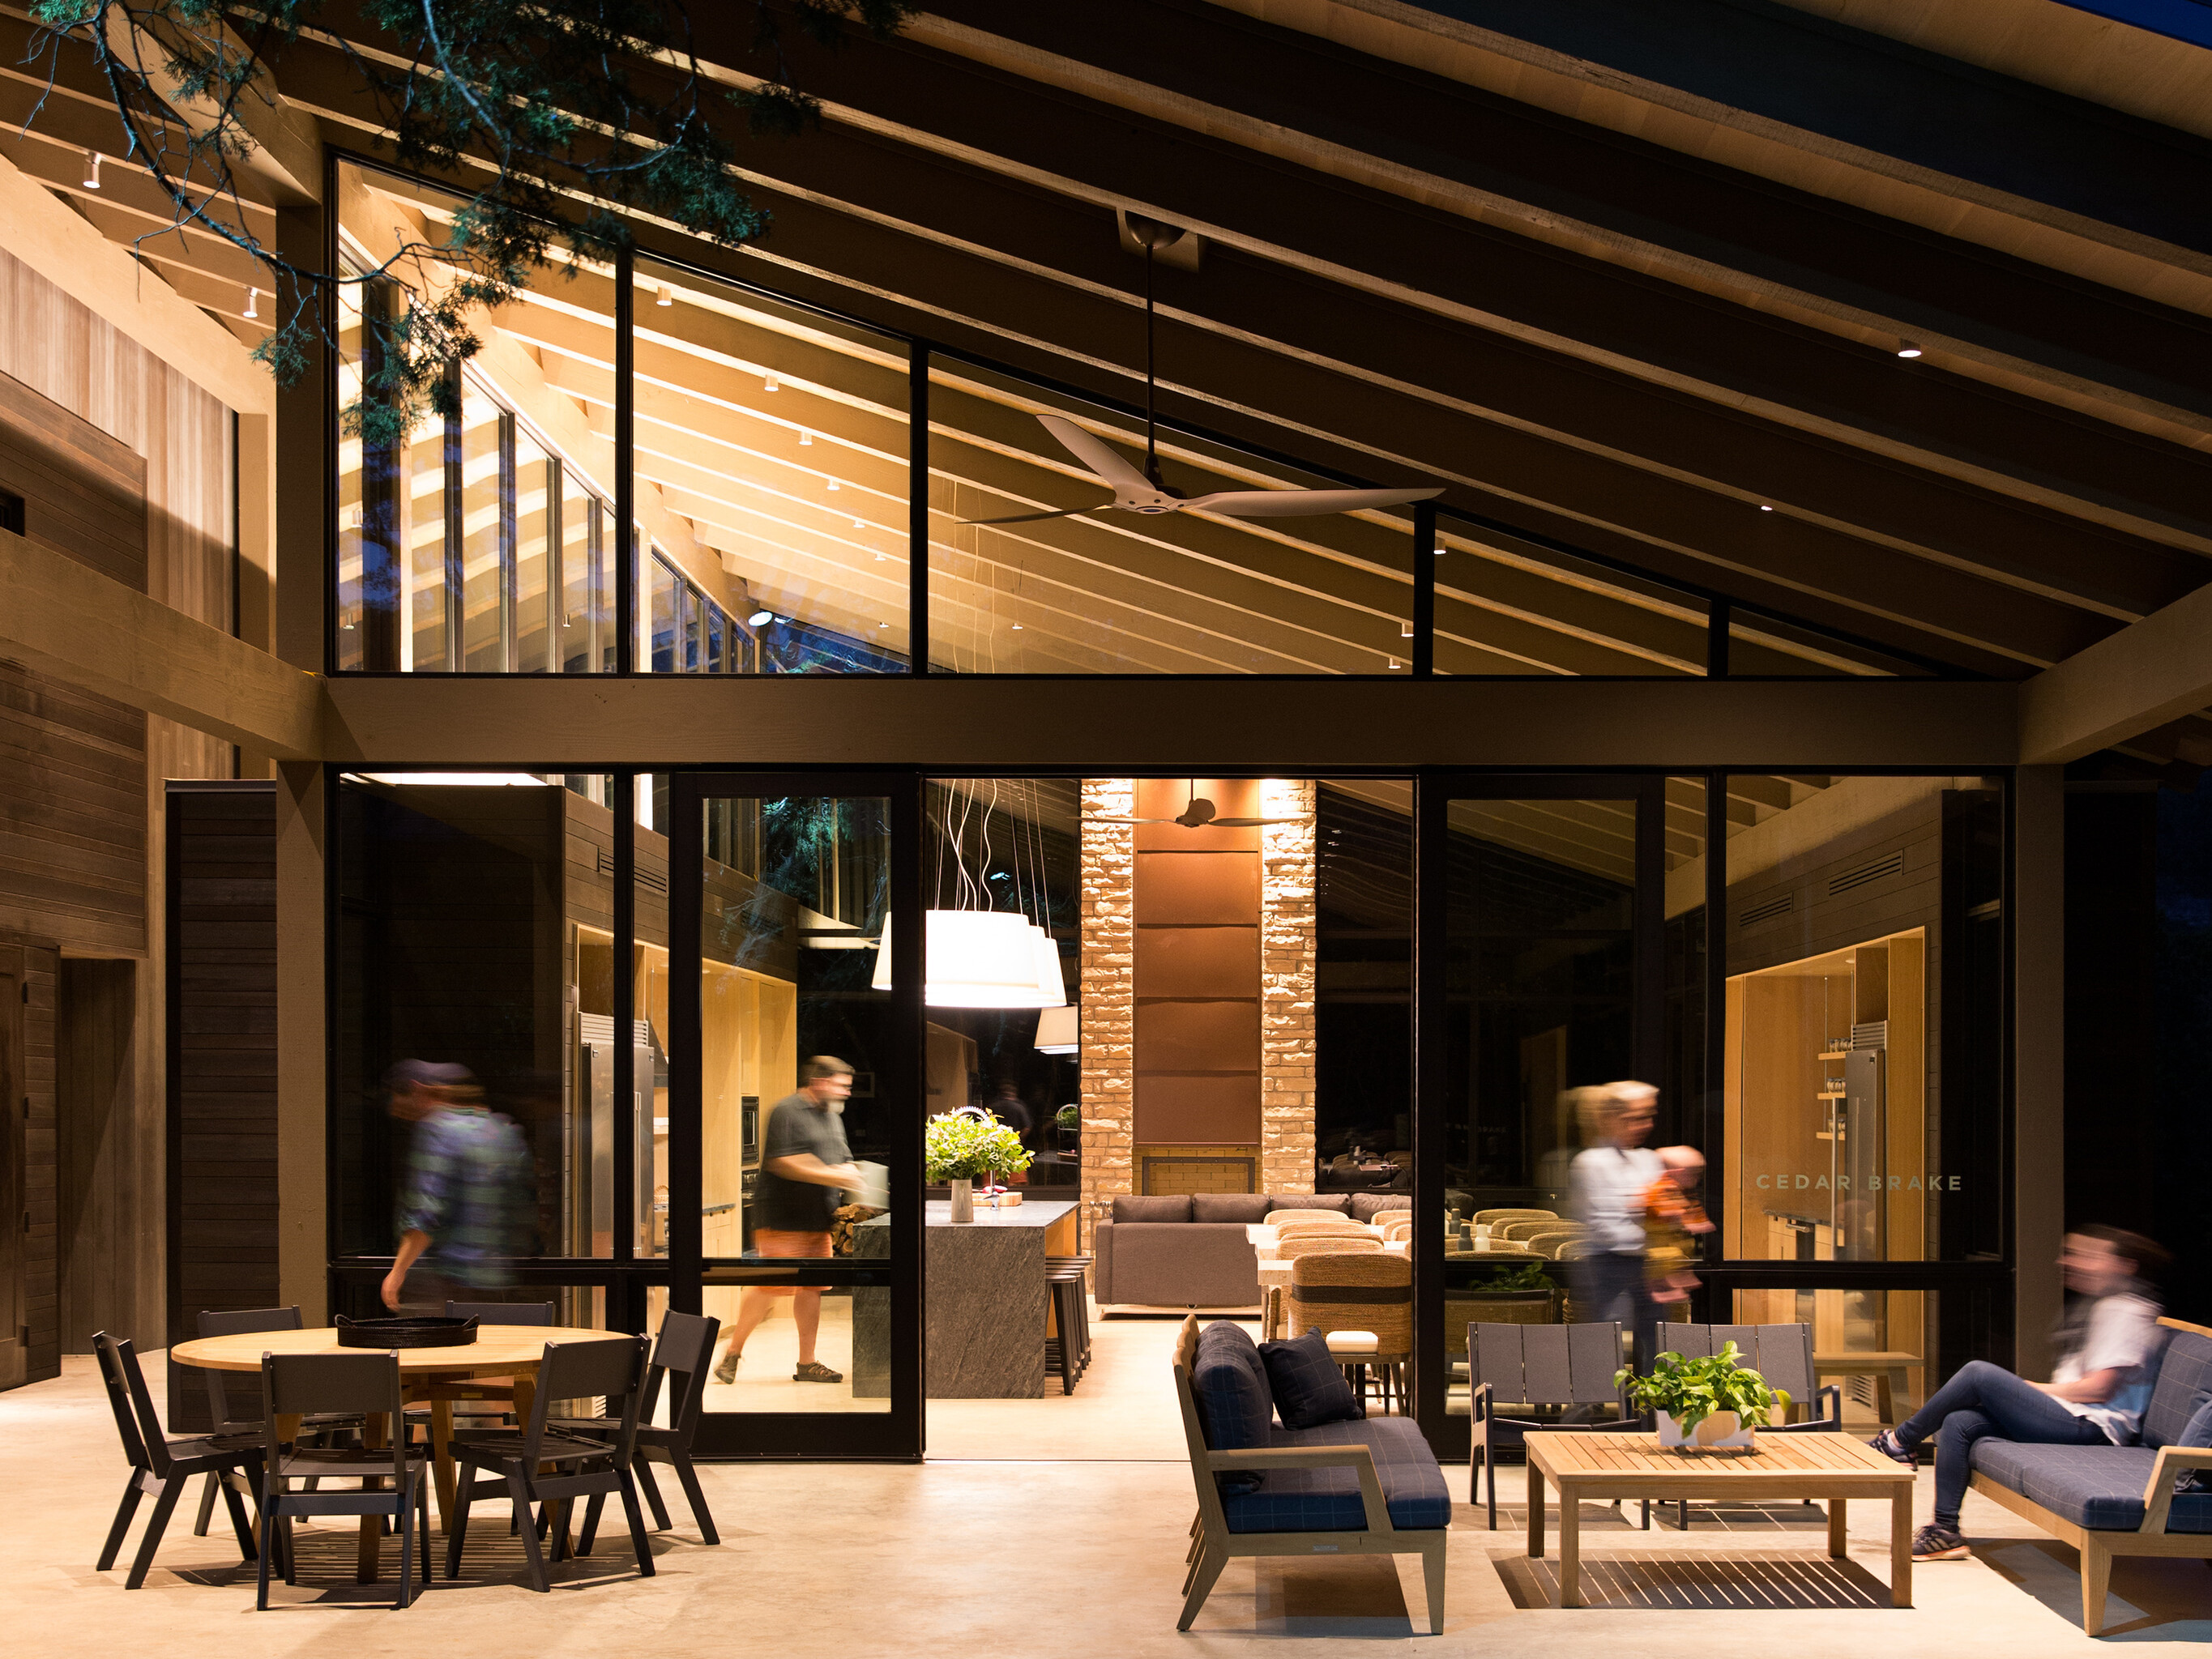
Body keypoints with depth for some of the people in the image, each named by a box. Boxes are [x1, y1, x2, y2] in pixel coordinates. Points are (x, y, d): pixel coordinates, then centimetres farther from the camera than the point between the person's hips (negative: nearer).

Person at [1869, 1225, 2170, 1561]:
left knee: (1978, 1373, -18)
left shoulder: (2123, 1312, -9)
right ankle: (1945, 1531, -4)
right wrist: (2027, 1391, 7)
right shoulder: (2095, 1305, 22)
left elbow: (2100, 1388, -17)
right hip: (2070, 1418, 10)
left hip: (2088, 1427, -10)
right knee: (1957, 1423, -4)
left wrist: (2034, 1389, -6)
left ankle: (1901, 1441, -2)